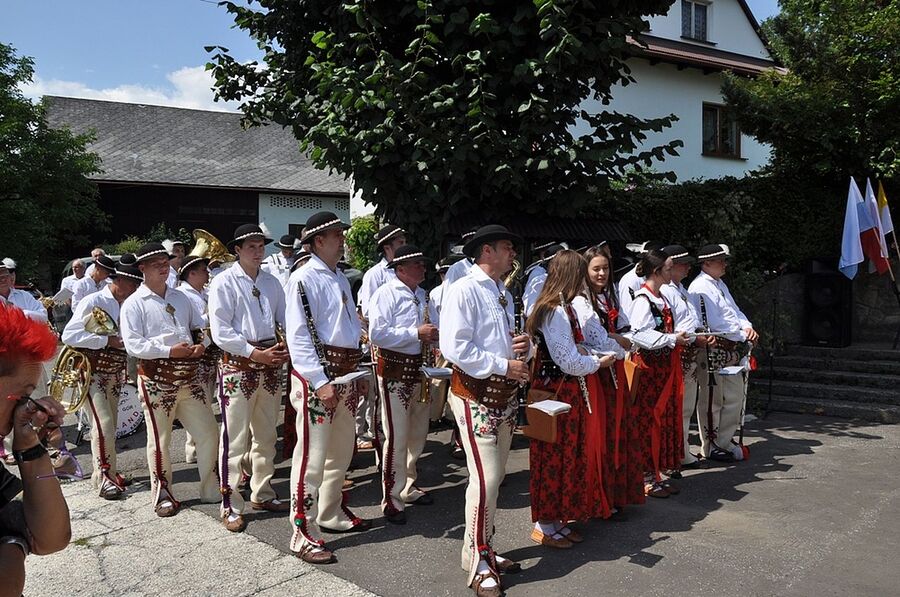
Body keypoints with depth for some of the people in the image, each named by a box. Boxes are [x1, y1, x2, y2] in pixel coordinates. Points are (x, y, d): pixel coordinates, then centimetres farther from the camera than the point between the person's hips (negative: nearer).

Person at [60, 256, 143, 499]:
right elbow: (69, 335, -17)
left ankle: (106, 472, 24)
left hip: (116, 372, 6)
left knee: (110, 424, 11)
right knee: (103, 423, -12)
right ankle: (104, 476, 0)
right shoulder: (92, 302, -11)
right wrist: (107, 340, -20)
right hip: (93, 370, -6)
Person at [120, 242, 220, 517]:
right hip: (156, 377, -5)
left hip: (188, 376, 5)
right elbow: (133, 344, -11)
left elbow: (201, 327, 19)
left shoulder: (181, 298, 16)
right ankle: (162, 495, 21)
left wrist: (202, 344, -3)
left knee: (208, 432, 6)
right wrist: (170, 351, -19)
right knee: (159, 439, 4)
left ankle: (211, 489, 21)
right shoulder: (134, 303, -2)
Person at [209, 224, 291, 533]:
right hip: (238, 365, -6)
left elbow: (286, 320, 13)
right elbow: (220, 332, -12)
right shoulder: (224, 282, -5)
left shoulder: (272, 282, 12)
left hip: (271, 363, 6)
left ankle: (262, 493, 31)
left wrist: (288, 347, -6)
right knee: (235, 438, -3)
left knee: (266, 435, 16)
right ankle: (231, 506, 8)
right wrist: (255, 353, -17)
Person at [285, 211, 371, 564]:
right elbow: (298, 335, -17)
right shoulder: (305, 278, -10)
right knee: (312, 454, -5)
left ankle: (331, 513, 34)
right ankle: (303, 534, 4)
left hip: (346, 373, 9)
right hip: (317, 373, -9)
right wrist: (320, 382, -22)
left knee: (341, 449, 18)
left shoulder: (340, 277, 15)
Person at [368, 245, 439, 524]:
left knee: (418, 433, 18)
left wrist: (433, 336, -4)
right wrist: (416, 333, -22)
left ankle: (408, 486, 36)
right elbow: (376, 334, -22)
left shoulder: (423, 296, 14)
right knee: (396, 436, -5)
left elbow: (431, 329, 20)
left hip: (421, 369, 8)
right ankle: (391, 499, 8)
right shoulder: (386, 294, -11)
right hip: (395, 370, -8)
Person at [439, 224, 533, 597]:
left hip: (506, 393, 9)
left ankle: (484, 549, 31)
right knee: (485, 478, -10)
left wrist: (524, 346, 0)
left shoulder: (505, 295, 16)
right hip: (475, 394, -9)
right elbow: (455, 348, -22)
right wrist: (503, 365, -19)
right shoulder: (463, 290, -12)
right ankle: (477, 563, 6)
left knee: (496, 476, 16)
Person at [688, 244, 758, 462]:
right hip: (712, 351, -10)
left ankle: (724, 440, 27)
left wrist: (747, 327, -1)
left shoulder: (720, 285, 19)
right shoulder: (700, 287, -14)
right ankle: (710, 447, 13)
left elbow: (735, 311, 20)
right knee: (712, 399, 1)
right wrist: (743, 336, -12)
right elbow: (714, 323, -20)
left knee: (736, 396, 15)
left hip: (732, 350, 10)